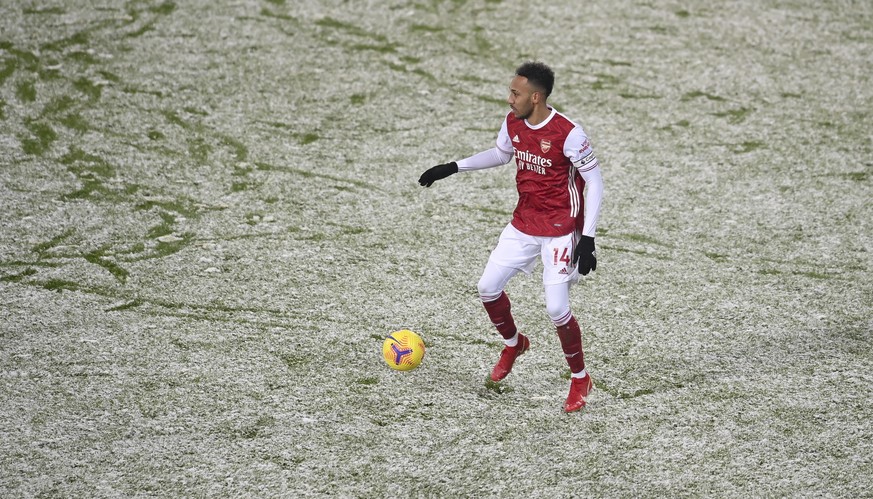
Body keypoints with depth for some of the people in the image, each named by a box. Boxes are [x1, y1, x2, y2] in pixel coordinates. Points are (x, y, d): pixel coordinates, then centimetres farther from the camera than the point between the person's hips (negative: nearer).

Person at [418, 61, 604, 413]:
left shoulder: (568, 133, -23)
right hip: (523, 225, 7)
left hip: (560, 231, -7)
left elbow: (595, 181, -17)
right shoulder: (513, 123, -2)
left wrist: (587, 238, -21)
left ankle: (580, 379, 11)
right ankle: (513, 344, 34)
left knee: (556, 308, -11)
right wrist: (453, 168, 13)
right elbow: (501, 154, 20)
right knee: (488, 288, 5)